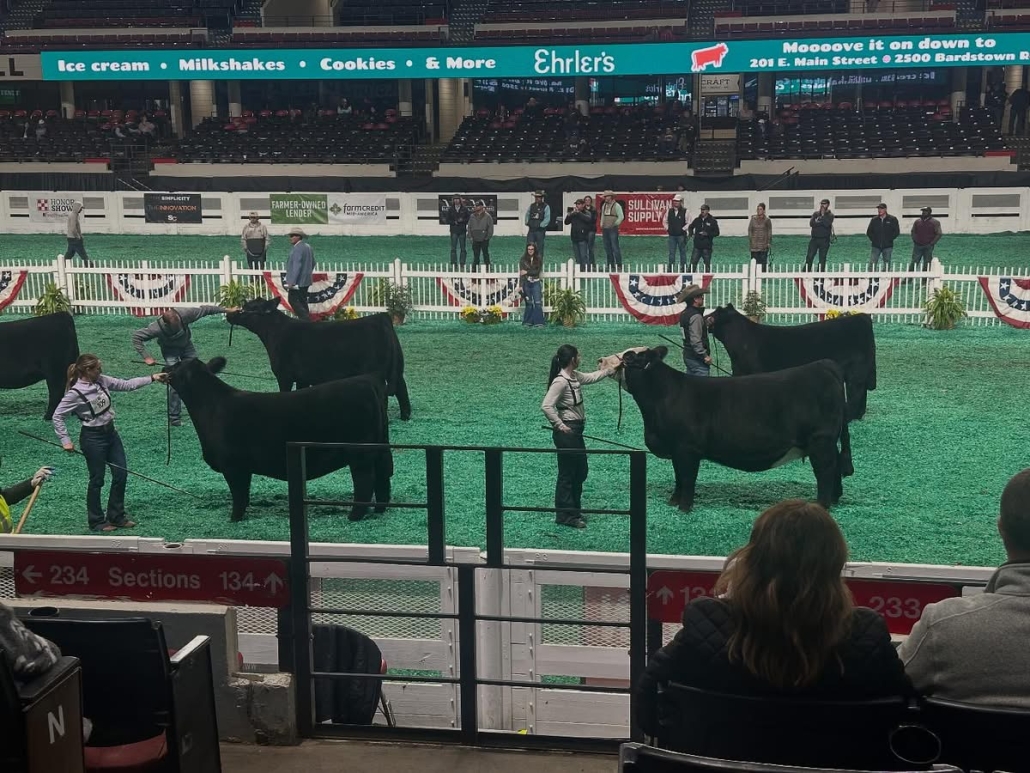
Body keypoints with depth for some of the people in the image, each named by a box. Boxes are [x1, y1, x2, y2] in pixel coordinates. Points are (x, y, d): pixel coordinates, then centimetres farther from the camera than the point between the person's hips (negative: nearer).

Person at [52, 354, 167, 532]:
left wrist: (152, 378, 1)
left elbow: (126, 385, 6)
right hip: (93, 437, -7)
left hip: (111, 432, 7)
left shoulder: (102, 380, -1)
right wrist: (65, 441, -16)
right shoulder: (75, 393, -19)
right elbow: (57, 416, -14)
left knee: (121, 474, 10)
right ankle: (97, 522, 20)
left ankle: (116, 516, 25)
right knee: (97, 480, 5)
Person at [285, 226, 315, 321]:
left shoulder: (297, 249, -18)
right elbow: (312, 263, 21)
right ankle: (306, 319, 15)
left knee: (293, 300, -6)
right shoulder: (308, 247, 12)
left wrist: (291, 282, -26)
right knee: (302, 302, 13)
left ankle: (305, 318, -11)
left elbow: (297, 266, -24)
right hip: (306, 281, 10)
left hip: (298, 281, -10)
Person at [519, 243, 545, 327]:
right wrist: (521, 285, -11)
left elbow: (538, 271, -5)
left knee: (538, 303, -6)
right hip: (526, 283, 0)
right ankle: (528, 322, 10)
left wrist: (527, 272, -11)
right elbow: (521, 273, -4)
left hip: (536, 283, 0)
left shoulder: (538, 259, 4)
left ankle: (538, 322, -5)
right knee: (529, 303, 2)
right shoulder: (523, 259, 2)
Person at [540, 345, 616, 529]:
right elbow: (546, 406, -27)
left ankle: (574, 510, 30)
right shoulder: (560, 381, -21)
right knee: (567, 473, -1)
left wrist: (610, 370, 33)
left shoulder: (574, 377, 8)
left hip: (576, 431, 10)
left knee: (580, 472, 18)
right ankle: (565, 515, 8)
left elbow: (591, 377, 29)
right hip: (566, 431, -10)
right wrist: (560, 426, -25)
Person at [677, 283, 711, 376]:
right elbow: (696, 340, -23)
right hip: (697, 358, -10)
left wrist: (707, 324, 10)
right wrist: (705, 356, -19)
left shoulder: (685, 313, 12)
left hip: (688, 355, 10)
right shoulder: (696, 316, -18)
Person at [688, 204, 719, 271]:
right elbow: (691, 227, 23)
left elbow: (717, 232, -3)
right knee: (693, 263, -1)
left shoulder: (712, 221, -2)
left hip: (707, 247, -2)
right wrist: (691, 233, 2)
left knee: (707, 264, 5)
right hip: (697, 246, 2)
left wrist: (707, 234, -18)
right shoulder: (697, 220, 6)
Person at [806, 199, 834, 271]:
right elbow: (811, 223, -5)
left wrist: (823, 215, -8)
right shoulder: (815, 214, 11)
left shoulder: (830, 215, 4)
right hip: (814, 239, 2)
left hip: (824, 240, -2)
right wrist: (821, 222, -11)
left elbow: (827, 224, -16)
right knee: (809, 257, -6)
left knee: (822, 259, 0)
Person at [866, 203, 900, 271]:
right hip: (876, 246, 1)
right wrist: (873, 239, 0)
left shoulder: (892, 219, 2)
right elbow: (869, 232, 14)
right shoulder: (874, 220, 8)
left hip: (887, 246, -1)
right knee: (872, 263, -8)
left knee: (887, 264, 4)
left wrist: (889, 239, -7)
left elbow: (896, 231, 0)